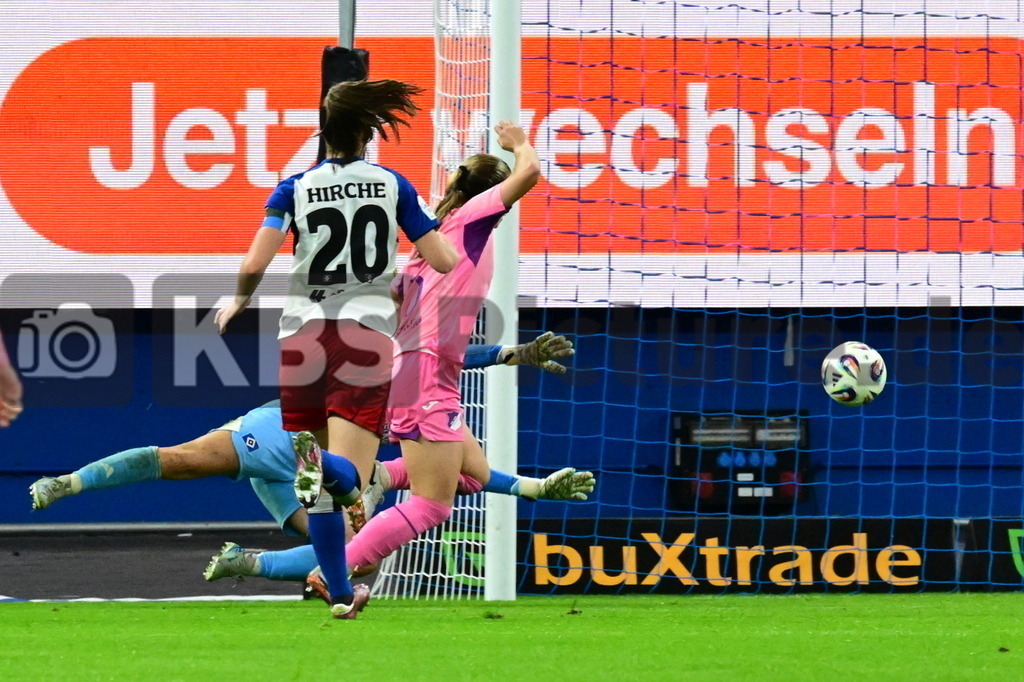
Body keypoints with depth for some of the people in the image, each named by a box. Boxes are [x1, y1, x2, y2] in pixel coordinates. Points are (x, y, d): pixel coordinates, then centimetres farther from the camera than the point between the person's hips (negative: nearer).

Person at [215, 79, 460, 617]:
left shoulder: (295, 189, 2)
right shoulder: (392, 186, 5)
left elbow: (255, 263, -9)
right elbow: (444, 260, 2)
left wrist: (237, 304, 11)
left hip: (302, 336, 1)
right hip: (368, 338, -1)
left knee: (321, 491, 12)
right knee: (347, 481, -12)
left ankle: (341, 593, 9)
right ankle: (327, 469, -47)